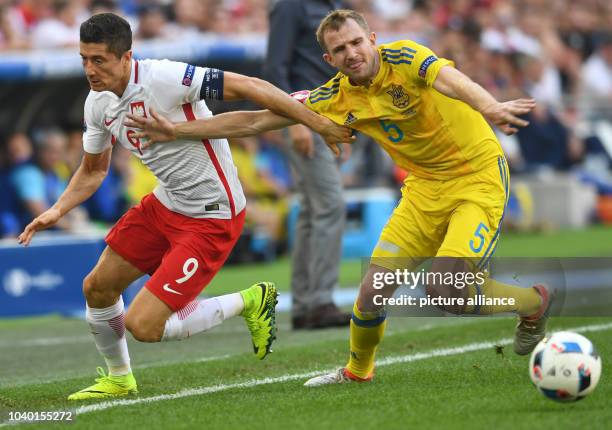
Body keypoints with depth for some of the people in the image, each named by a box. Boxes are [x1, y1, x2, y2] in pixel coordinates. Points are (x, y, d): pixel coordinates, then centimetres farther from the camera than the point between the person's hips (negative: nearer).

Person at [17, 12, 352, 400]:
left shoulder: (164, 78, -26)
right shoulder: (98, 104, 0)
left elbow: (249, 87, -26)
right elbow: (93, 171, 17)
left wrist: (319, 123, -28)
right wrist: (58, 210, 0)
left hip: (212, 218, -8)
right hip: (165, 204, 8)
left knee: (143, 325, -13)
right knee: (98, 288, 14)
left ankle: (248, 302, 7)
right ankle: (118, 380, 40)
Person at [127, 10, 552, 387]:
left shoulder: (404, 58, -18)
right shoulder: (335, 99, -3)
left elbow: (450, 80, -40)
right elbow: (256, 119, 1)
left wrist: (489, 108, -62)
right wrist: (179, 130, -4)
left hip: (478, 174, -6)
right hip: (424, 185, 6)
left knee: (446, 289, -20)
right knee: (374, 288, -1)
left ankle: (536, 301, 8)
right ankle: (357, 371, 28)